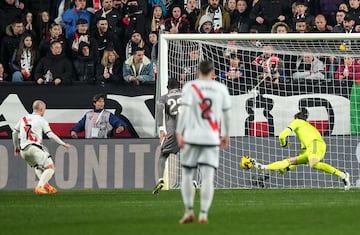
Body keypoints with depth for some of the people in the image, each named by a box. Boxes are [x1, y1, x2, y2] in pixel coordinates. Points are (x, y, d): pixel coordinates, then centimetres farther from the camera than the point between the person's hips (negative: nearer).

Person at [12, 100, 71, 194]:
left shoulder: (24, 118, 18)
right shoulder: (41, 120, 1)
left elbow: (14, 132, 23)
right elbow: (50, 135, -5)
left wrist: (16, 147, 36)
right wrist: (63, 144, 3)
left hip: (23, 151, 7)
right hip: (34, 147, -7)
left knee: (37, 167, 29)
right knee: (51, 168, -6)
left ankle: (46, 185, 11)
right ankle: (39, 187, -21)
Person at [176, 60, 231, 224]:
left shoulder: (190, 87, -1)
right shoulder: (221, 88, 6)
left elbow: (185, 109, -11)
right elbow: (226, 114, 10)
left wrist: (179, 132, -13)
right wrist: (226, 135, 21)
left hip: (191, 137, -1)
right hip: (212, 138, 1)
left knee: (187, 174, 11)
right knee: (208, 177, -2)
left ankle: (189, 211, 5)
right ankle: (203, 214, -11)